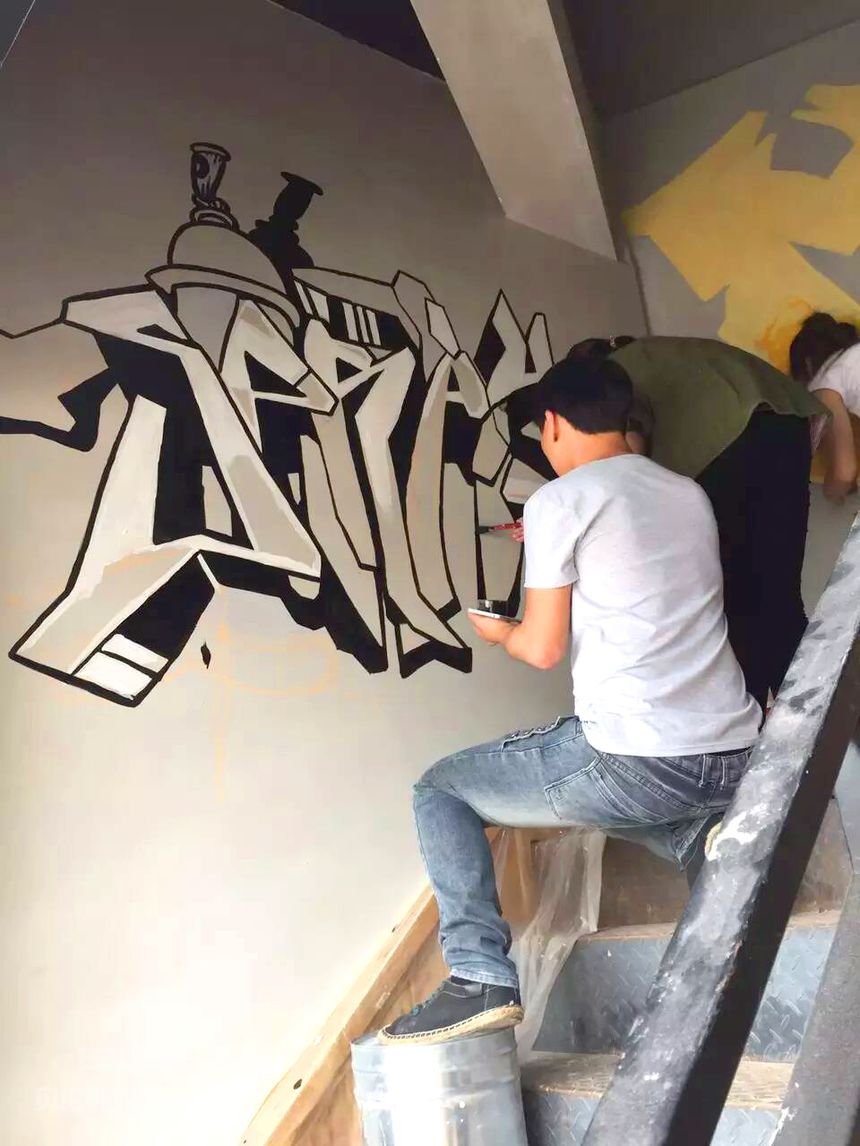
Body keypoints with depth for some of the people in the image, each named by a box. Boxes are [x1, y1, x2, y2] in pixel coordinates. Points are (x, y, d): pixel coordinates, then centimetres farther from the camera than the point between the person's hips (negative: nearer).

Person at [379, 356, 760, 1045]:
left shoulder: (559, 502, -7)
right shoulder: (689, 492, 13)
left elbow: (544, 648, -7)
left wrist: (498, 632, 15)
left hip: (640, 760, -7)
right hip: (739, 755, 7)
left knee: (441, 791, 11)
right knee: (599, 789, 37)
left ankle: (480, 980, 0)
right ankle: (703, 833, 10)